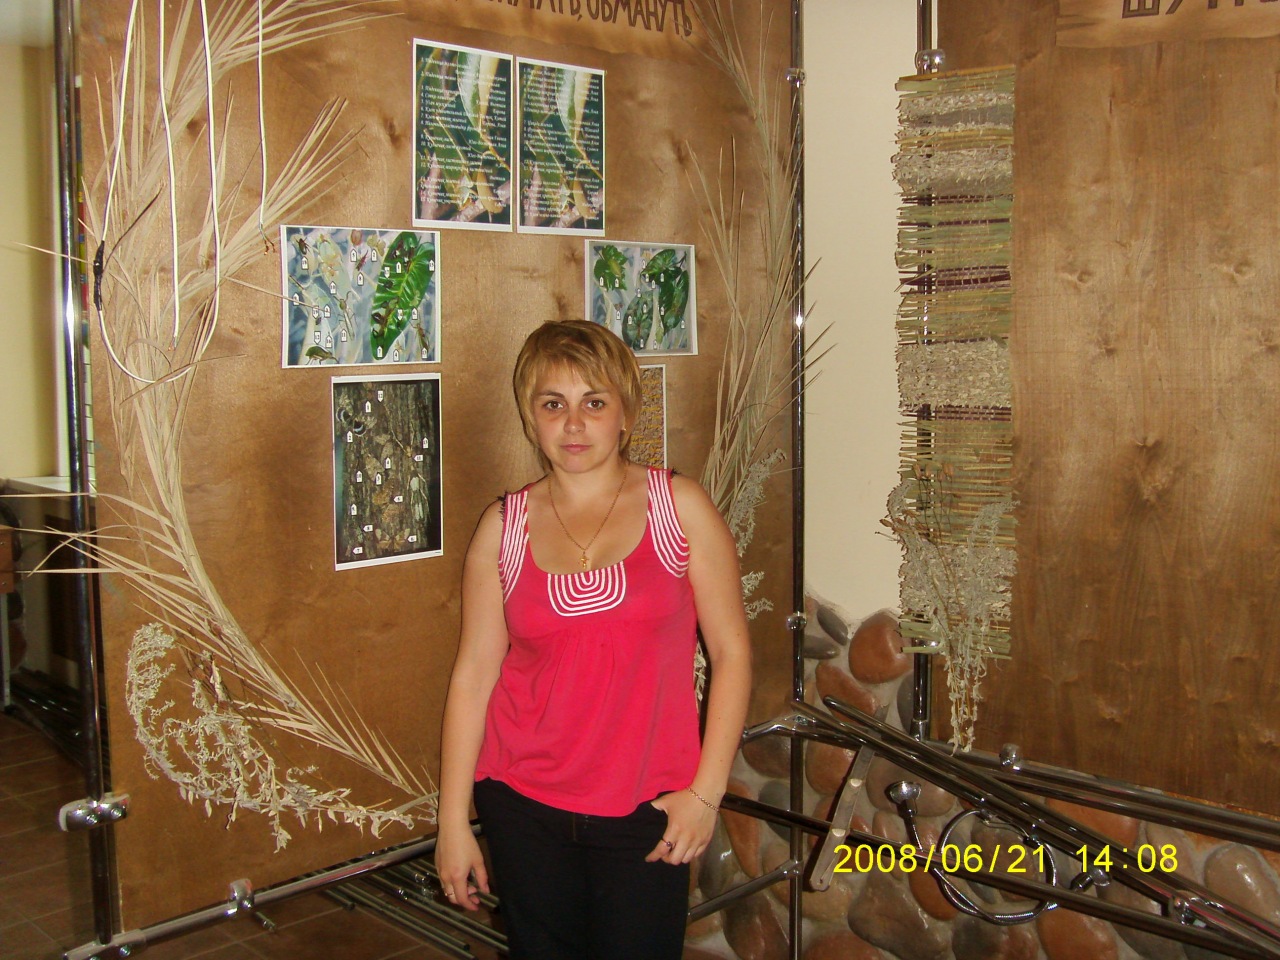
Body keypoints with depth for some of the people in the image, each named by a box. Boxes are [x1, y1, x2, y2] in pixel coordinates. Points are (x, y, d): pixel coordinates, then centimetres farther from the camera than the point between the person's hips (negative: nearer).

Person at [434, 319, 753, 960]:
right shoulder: (503, 527, 2)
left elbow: (731, 649, -3)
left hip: (646, 809, -1)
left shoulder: (680, 506, -2)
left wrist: (706, 790, -8)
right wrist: (452, 821, 1)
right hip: (523, 804, 2)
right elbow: (473, 674, 1)